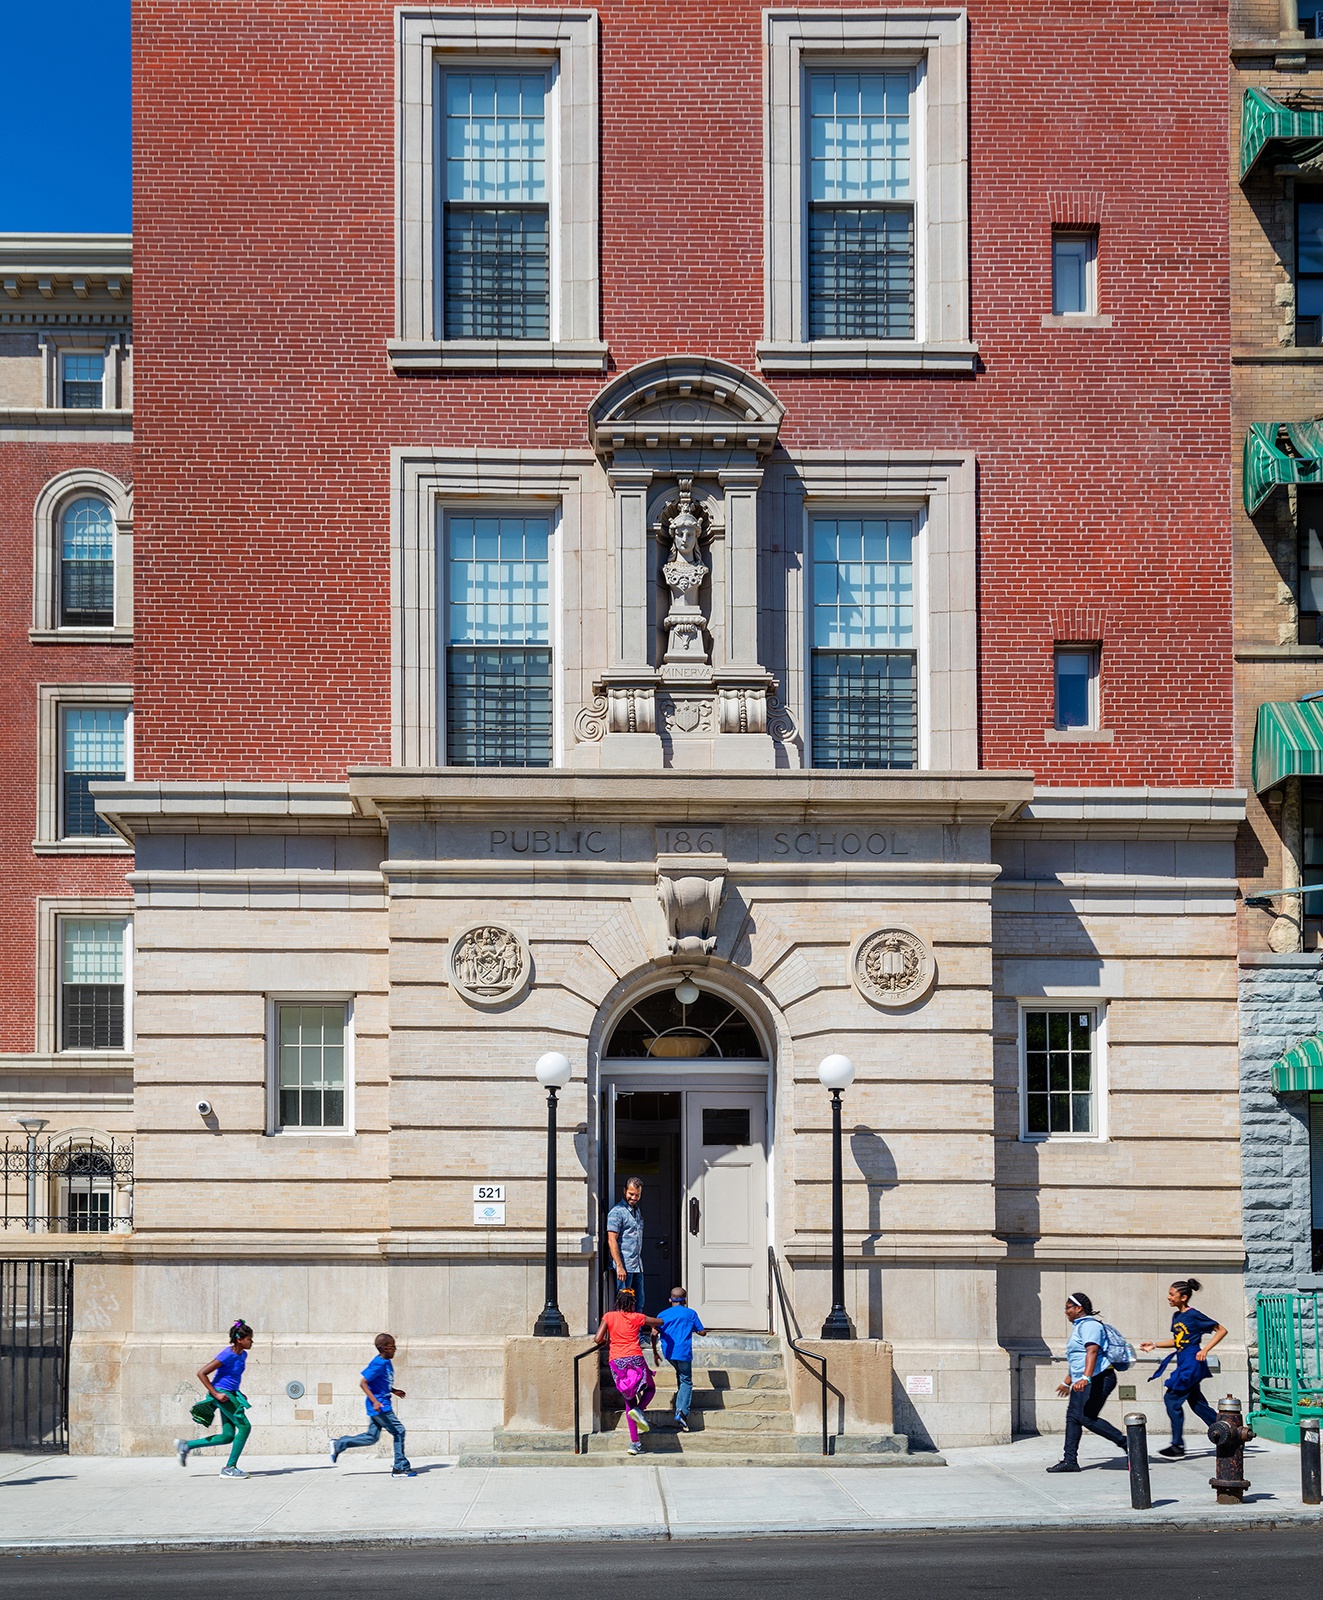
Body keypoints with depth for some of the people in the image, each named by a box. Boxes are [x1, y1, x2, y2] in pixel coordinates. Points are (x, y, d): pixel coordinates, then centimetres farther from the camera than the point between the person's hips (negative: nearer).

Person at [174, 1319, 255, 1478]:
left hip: (231, 1394, 9)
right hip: (222, 1394, -9)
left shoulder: (243, 1355, 9)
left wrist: (238, 1394, 16)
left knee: (228, 1436, 7)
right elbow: (201, 1373, -18)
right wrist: (216, 1394, -19)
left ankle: (186, 1445, 16)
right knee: (244, 1426, -12)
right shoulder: (227, 1355, -18)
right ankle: (230, 1467, -6)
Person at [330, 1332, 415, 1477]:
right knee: (399, 1431, -5)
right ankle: (401, 1467, 2)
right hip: (379, 1406, -10)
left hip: (380, 1405, 10)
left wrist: (394, 1391, 14)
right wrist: (375, 1401, -28)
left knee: (372, 1437, 14)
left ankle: (338, 1444, 22)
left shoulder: (387, 1362, 9)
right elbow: (363, 1383, -21)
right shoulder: (378, 1364, -19)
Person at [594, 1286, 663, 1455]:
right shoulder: (636, 1317, 7)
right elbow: (659, 1322, 20)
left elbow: (598, 1339, -1)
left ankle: (634, 1442, 6)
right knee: (650, 1388, 22)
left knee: (629, 1400, 13)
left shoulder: (609, 1317, 7)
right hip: (634, 1358, -2)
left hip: (615, 1360, 2)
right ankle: (639, 1410, -11)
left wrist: (605, 1341, 21)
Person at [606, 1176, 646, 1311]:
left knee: (638, 1305, 8)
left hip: (638, 1267, 8)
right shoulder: (617, 1212, -9)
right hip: (624, 1267, -8)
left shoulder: (637, 1211, 18)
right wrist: (619, 1266, -20)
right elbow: (611, 1240, -15)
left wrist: (639, 1263, 17)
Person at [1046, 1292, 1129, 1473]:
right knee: (1073, 1416, 5)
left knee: (1087, 1418, -15)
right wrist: (1068, 1382, 39)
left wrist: (1086, 1377, -40)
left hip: (1098, 1379, -11)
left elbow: (1092, 1351, -28)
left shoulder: (1089, 1325, -12)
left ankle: (1126, 1443, -6)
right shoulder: (1079, 1326, 22)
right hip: (1082, 1382, 11)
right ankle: (1070, 1460, 5)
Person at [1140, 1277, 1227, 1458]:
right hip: (1183, 1363, 9)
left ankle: (1178, 1446, -7)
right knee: (1196, 1403, 12)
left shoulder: (1194, 1315, -12)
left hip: (1192, 1363, -9)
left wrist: (1205, 1349, -16)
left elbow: (1221, 1330, -8)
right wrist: (1155, 1344, 13)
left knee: (1172, 1398, -12)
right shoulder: (1176, 1316, 12)